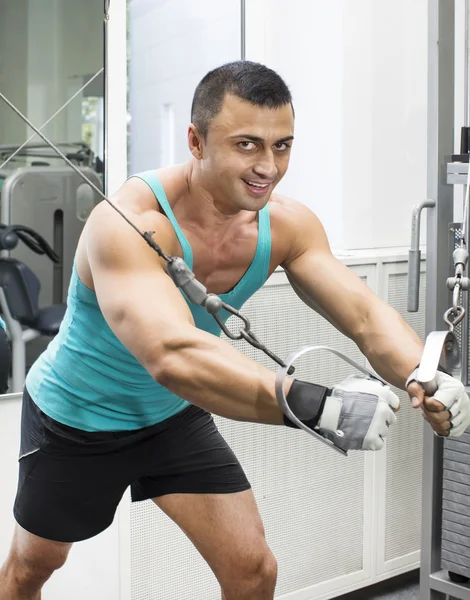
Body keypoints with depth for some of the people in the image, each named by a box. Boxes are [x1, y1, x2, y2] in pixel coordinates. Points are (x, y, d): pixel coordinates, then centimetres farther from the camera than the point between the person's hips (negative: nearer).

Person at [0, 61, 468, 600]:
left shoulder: (286, 223, -18)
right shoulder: (128, 223, -37)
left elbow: (367, 315, -24)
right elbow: (172, 354, -52)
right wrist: (314, 405, -62)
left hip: (173, 415, 4)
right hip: (74, 417, -4)